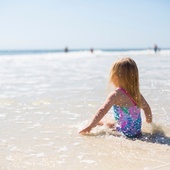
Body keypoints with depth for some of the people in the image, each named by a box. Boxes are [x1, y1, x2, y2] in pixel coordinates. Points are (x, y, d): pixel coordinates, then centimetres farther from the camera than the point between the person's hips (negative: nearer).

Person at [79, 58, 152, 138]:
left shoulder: (116, 94, -17)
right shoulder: (136, 92, 4)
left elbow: (103, 110, -25)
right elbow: (147, 108, 16)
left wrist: (90, 126, -21)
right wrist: (150, 122, 32)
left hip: (125, 133, -7)